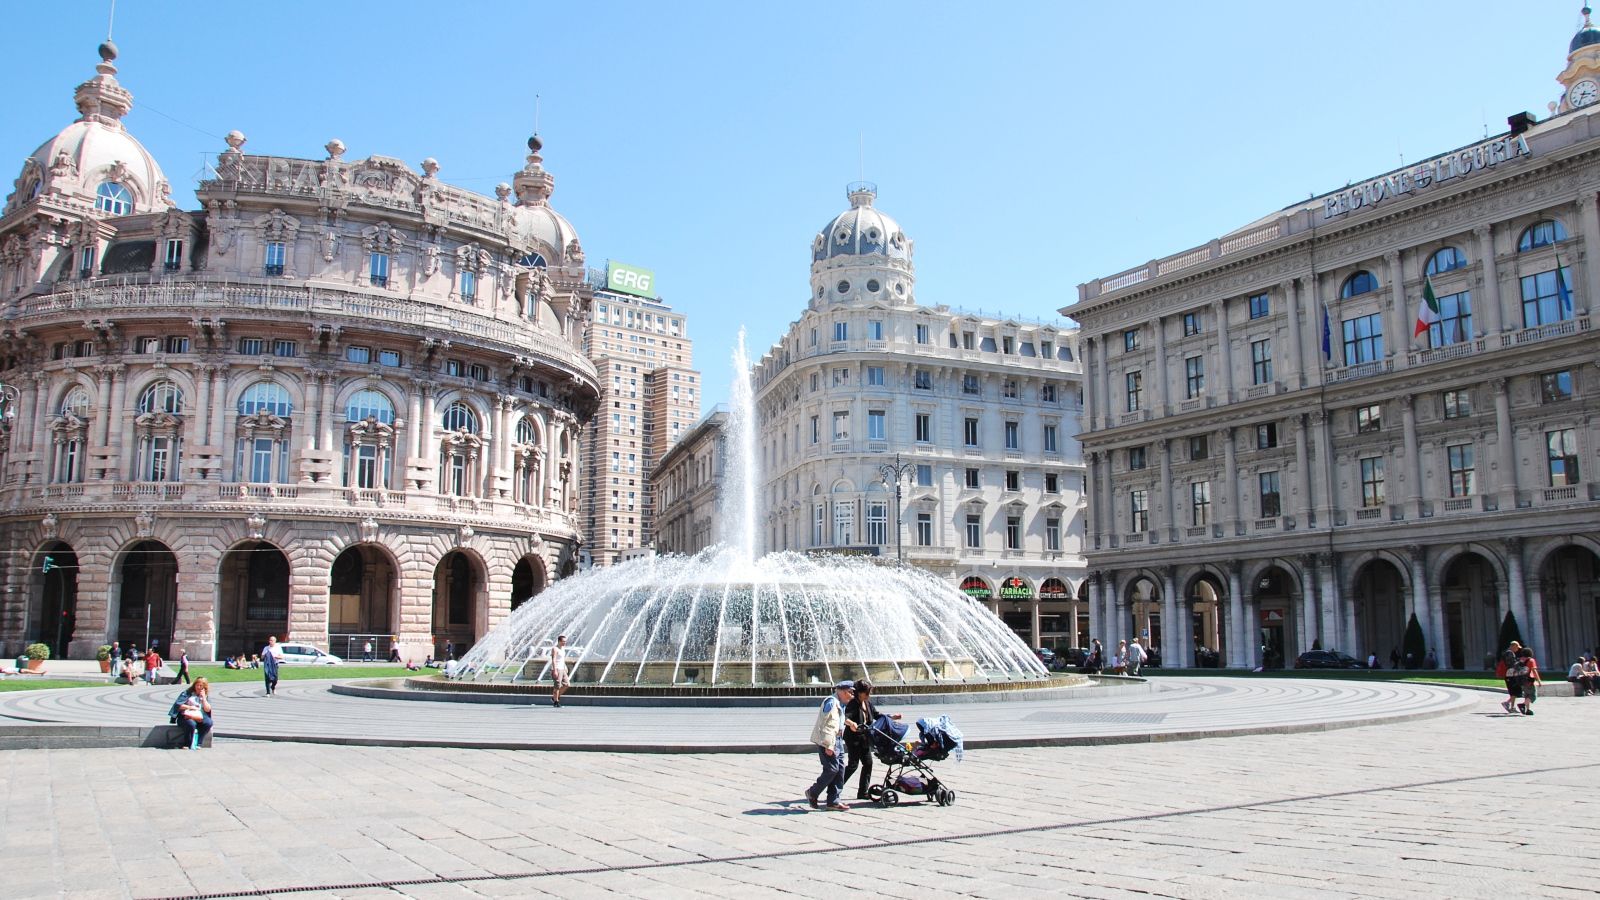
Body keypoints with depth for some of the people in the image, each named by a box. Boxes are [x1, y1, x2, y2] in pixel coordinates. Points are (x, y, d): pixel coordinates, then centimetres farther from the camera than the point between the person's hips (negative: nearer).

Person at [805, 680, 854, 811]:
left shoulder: (840, 703, 17)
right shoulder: (831, 702, -15)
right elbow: (827, 724, -20)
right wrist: (828, 745, -23)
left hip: (837, 739, 10)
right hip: (828, 741, -10)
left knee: (840, 769, 6)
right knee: (832, 769, -11)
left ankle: (833, 801, 10)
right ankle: (812, 793, 7)